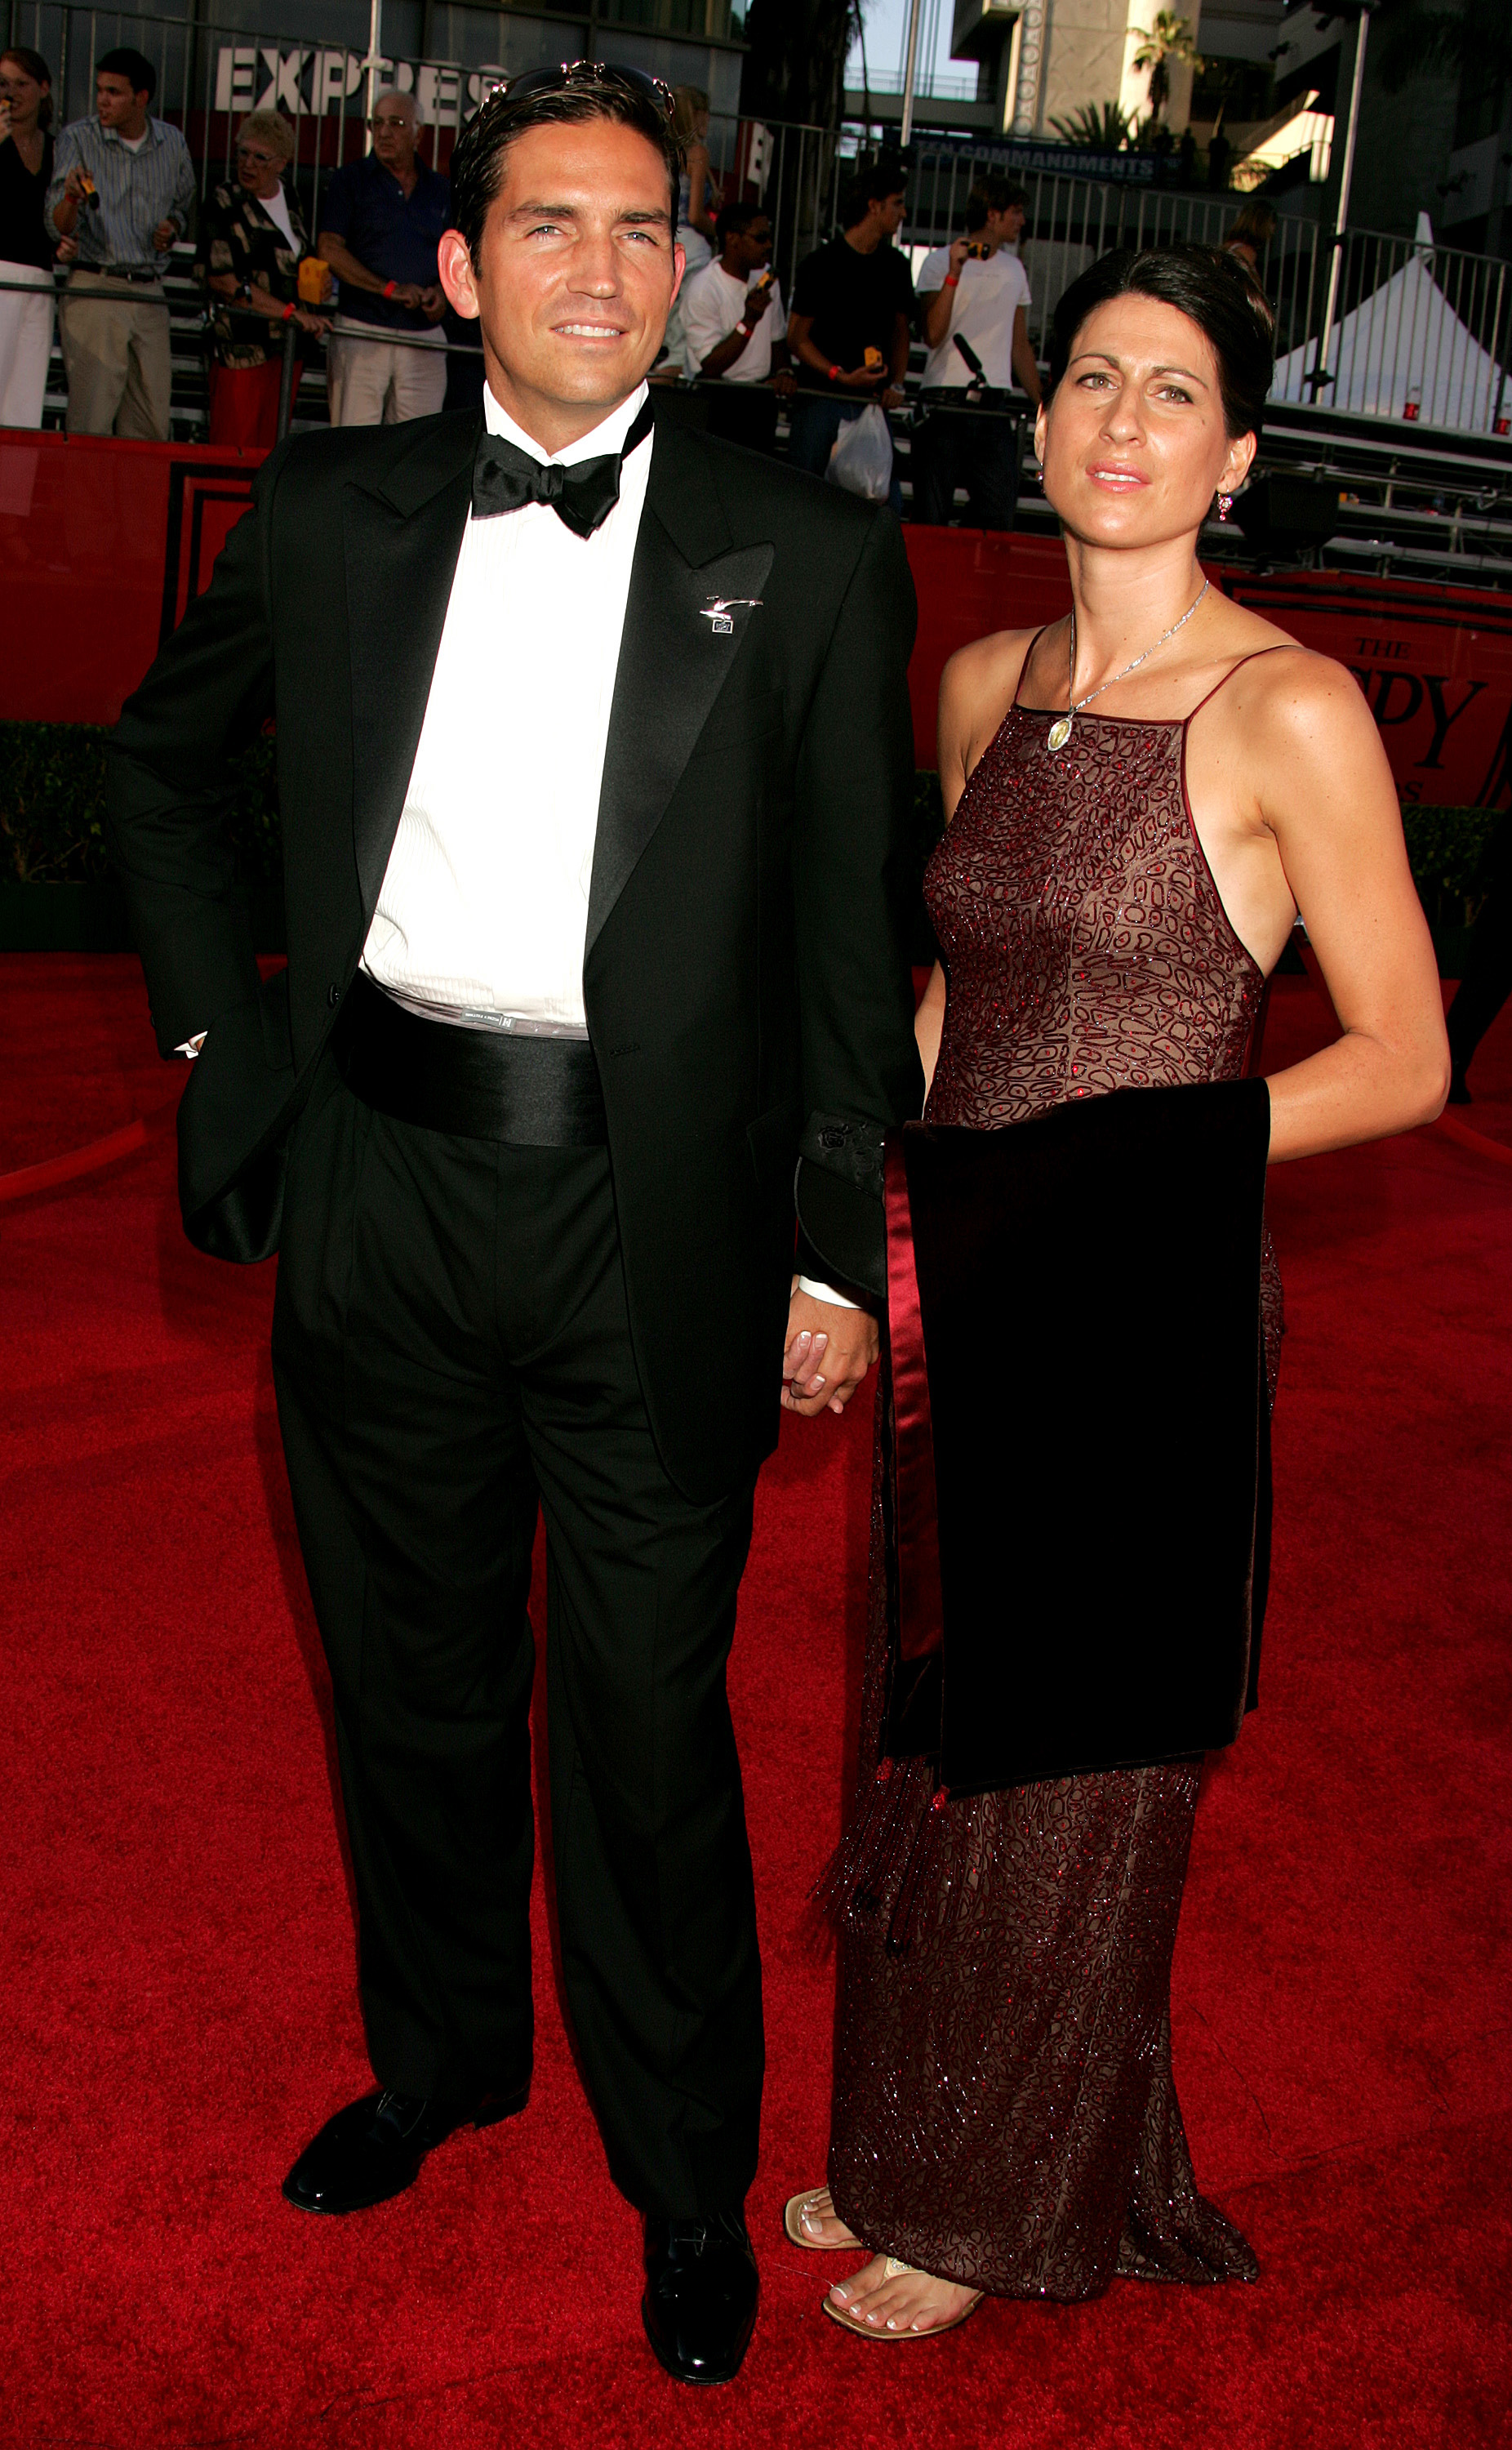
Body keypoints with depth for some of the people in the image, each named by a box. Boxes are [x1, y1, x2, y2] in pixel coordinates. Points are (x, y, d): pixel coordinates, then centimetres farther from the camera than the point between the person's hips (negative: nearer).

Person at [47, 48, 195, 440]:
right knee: (91, 426, -9)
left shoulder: (172, 143, 10)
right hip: (93, 291, -3)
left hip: (150, 295, 3)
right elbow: (59, 226, -5)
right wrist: (71, 198, -27)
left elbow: (184, 205, 27)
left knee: (151, 430, 1)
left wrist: (172, 228, 4)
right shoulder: (77, 138, 1)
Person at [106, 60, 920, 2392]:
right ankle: (441, 2049, 44)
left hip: (653, 1215, -2)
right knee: (411, 1671, 18)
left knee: (648, 1714, 7)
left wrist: (838, 1247, -3)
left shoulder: (809, 555, -2)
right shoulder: (328, 515, 5)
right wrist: (216, 1018, 11)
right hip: (380, 1184, 3)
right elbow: (159, 759, 21)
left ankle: (689, 2175, 30)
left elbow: (854, 931, 0)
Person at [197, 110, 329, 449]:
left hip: (287, 345, 6)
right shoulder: (224, 201, -4)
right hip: (241, 345, -6)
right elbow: (222, 279, -13)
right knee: (235, 451, -10)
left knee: (271, 451, 4)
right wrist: (291, 312, -18)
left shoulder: (290, 200, 14)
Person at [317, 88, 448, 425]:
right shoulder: (352, 179, 4)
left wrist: (441, 291, -3)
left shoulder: (438, 188, 14)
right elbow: (329, 249, -5)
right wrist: (390, 289, -14)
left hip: (424, 339, 3)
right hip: (362, 332, -3)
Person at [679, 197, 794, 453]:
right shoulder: (702, 290, -14)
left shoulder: (766, 276, 9)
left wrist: (783, 372, 0)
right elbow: (711, 366, -16)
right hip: (720, 401, -6)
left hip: (762, 394, 6)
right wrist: (749, 321, -24)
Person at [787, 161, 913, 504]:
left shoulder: (896, 266, 14)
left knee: (888, 503, -5)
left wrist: (896, 384, 4)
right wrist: (840, 375, -14)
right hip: (821, 397, -4)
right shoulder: (820, 264, -2)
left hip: (873, 402, 4)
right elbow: (797, 337, -2)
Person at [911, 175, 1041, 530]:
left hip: (996, 408, 4)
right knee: (932, 518, -3)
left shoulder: (1014, 269, 18)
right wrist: (954, 273, -16)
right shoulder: (940, 262, 1)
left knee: (998, 519, -4)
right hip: (944, 403, -4)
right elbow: (933, 335, -11)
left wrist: (1042, 407, 19)